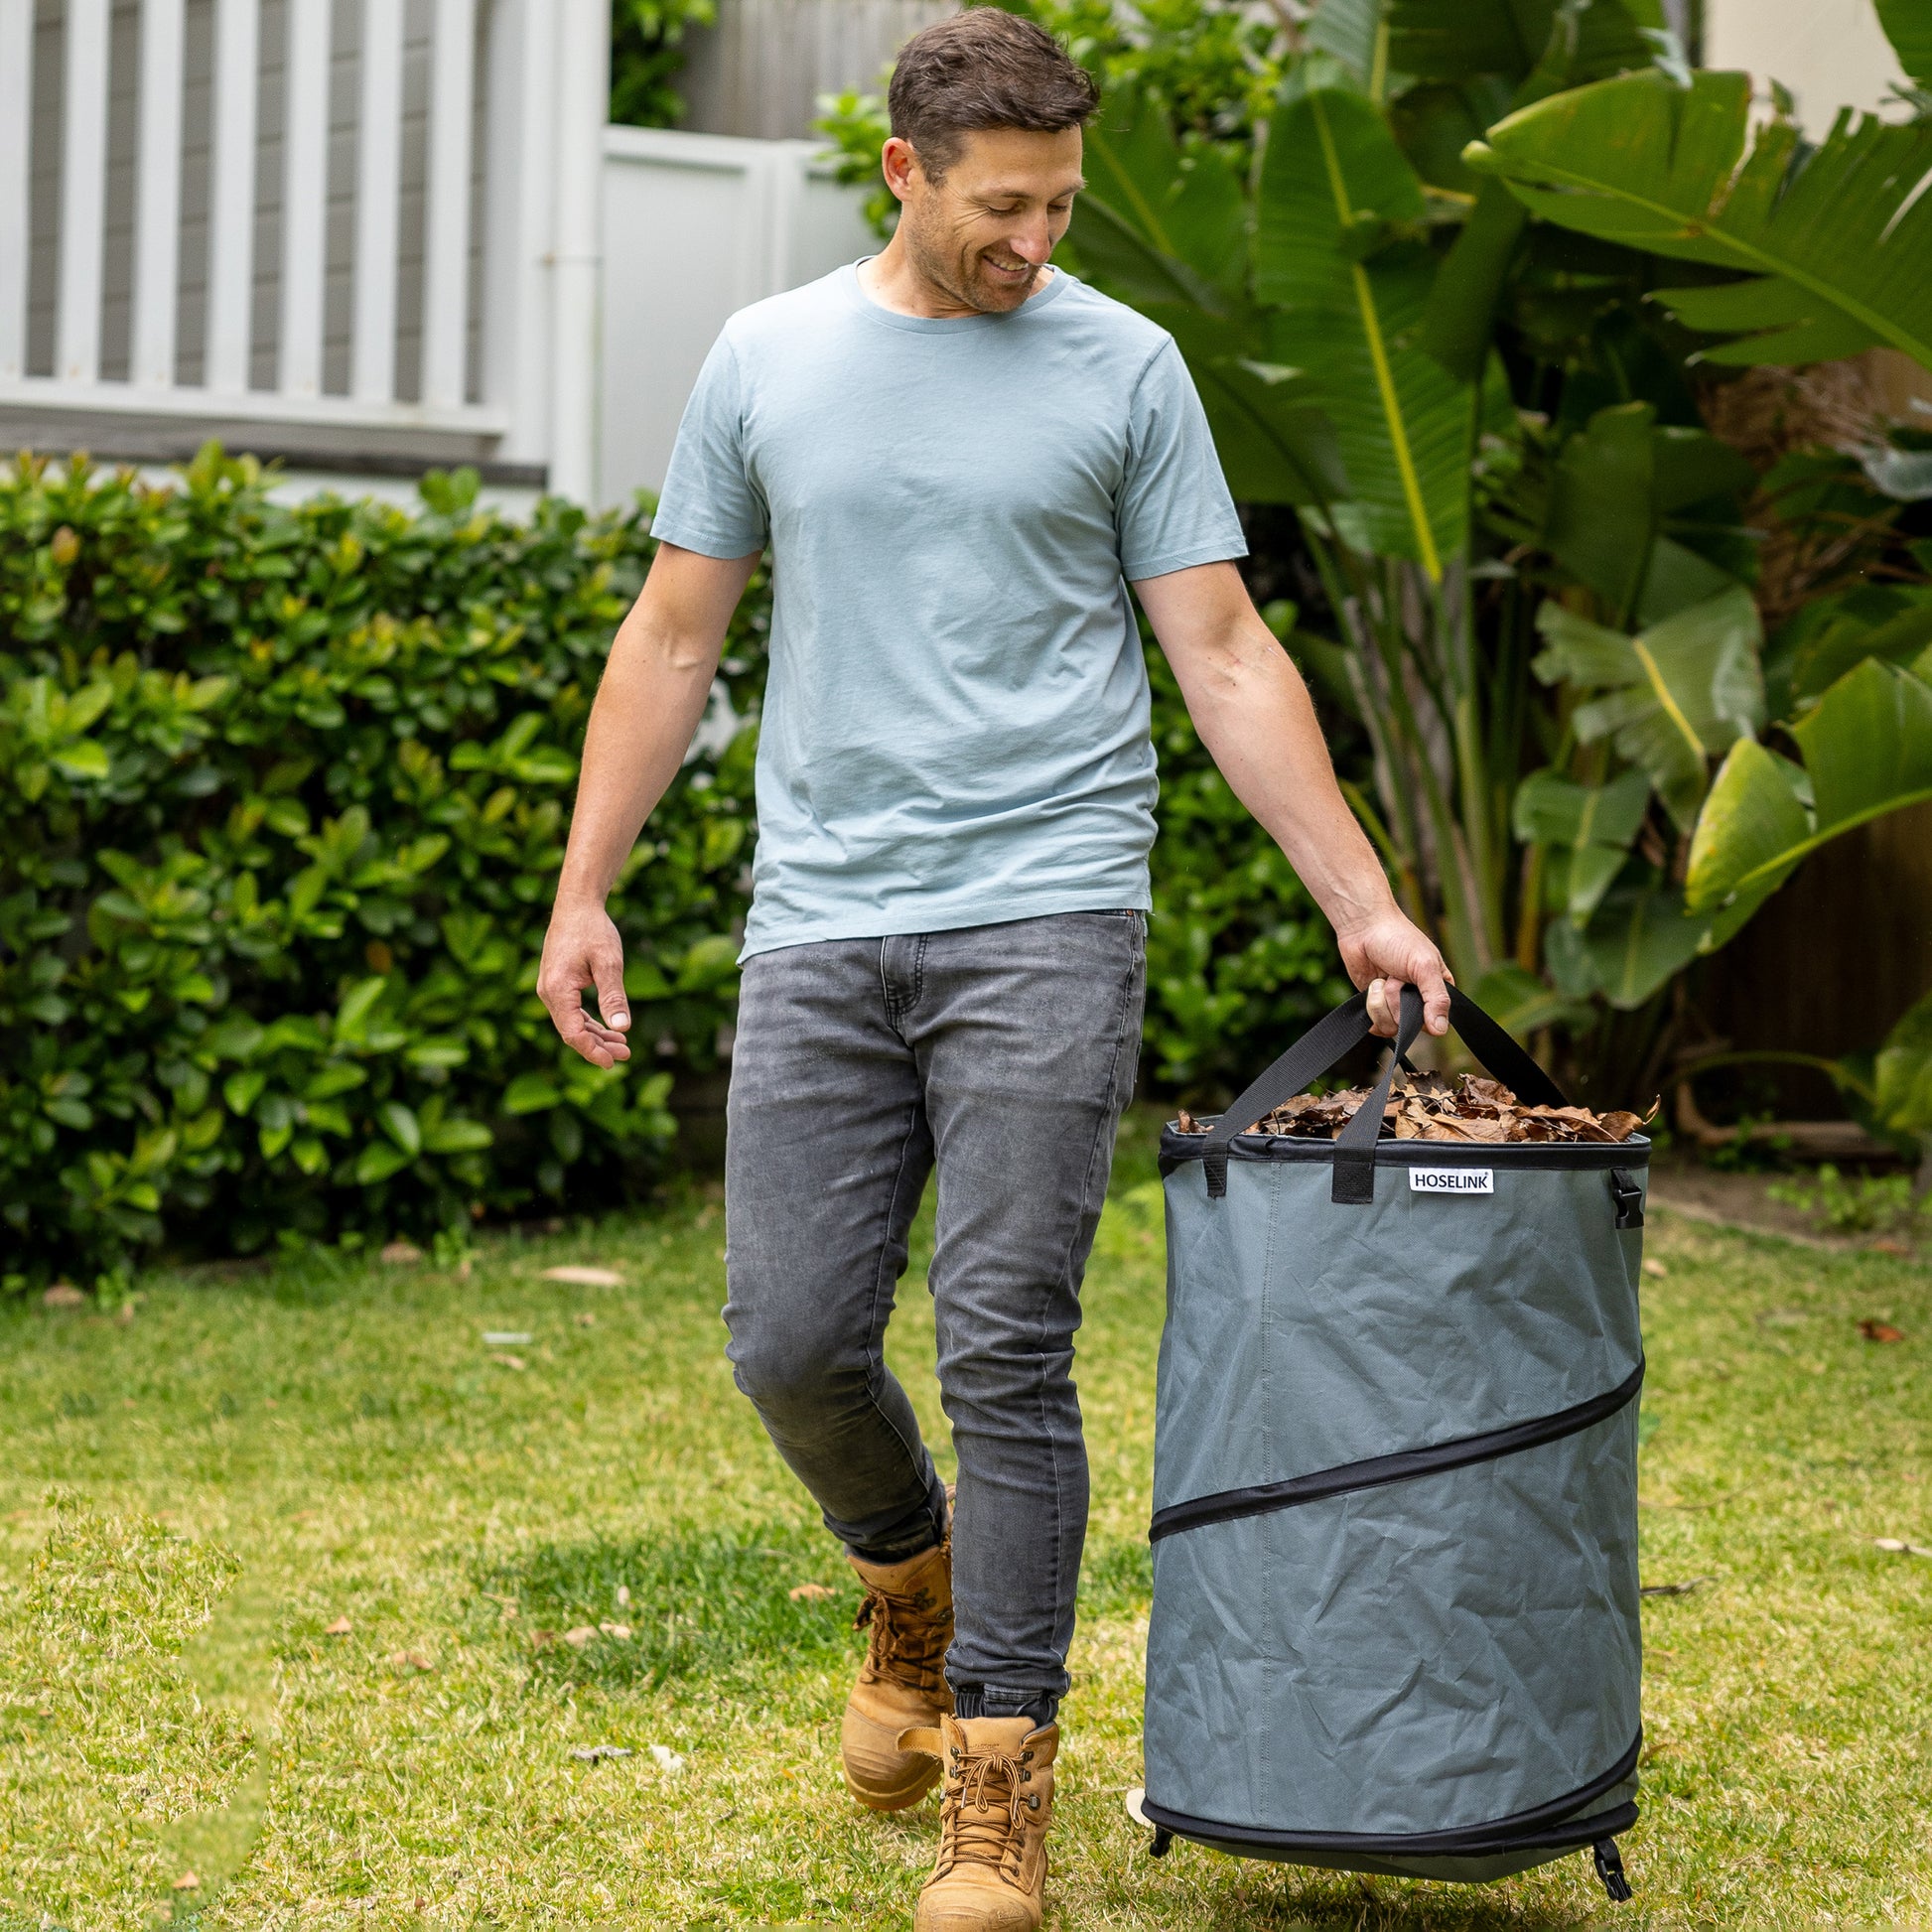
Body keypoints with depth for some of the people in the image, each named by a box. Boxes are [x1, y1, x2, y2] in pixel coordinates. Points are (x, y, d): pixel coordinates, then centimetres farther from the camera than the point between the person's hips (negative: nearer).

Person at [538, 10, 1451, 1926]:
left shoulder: (1122, 368, 4)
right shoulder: (768, 360, 9)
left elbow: (1225, 656, 4)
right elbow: (673, 639, 14)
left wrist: (1362, 905, -2)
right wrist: (581, 891, 9)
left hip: (1042, 920, -2)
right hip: (819, 925, 2)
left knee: (1005, 1352, -7)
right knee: (793, 1343, 1)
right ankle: (912, 1581, 33)